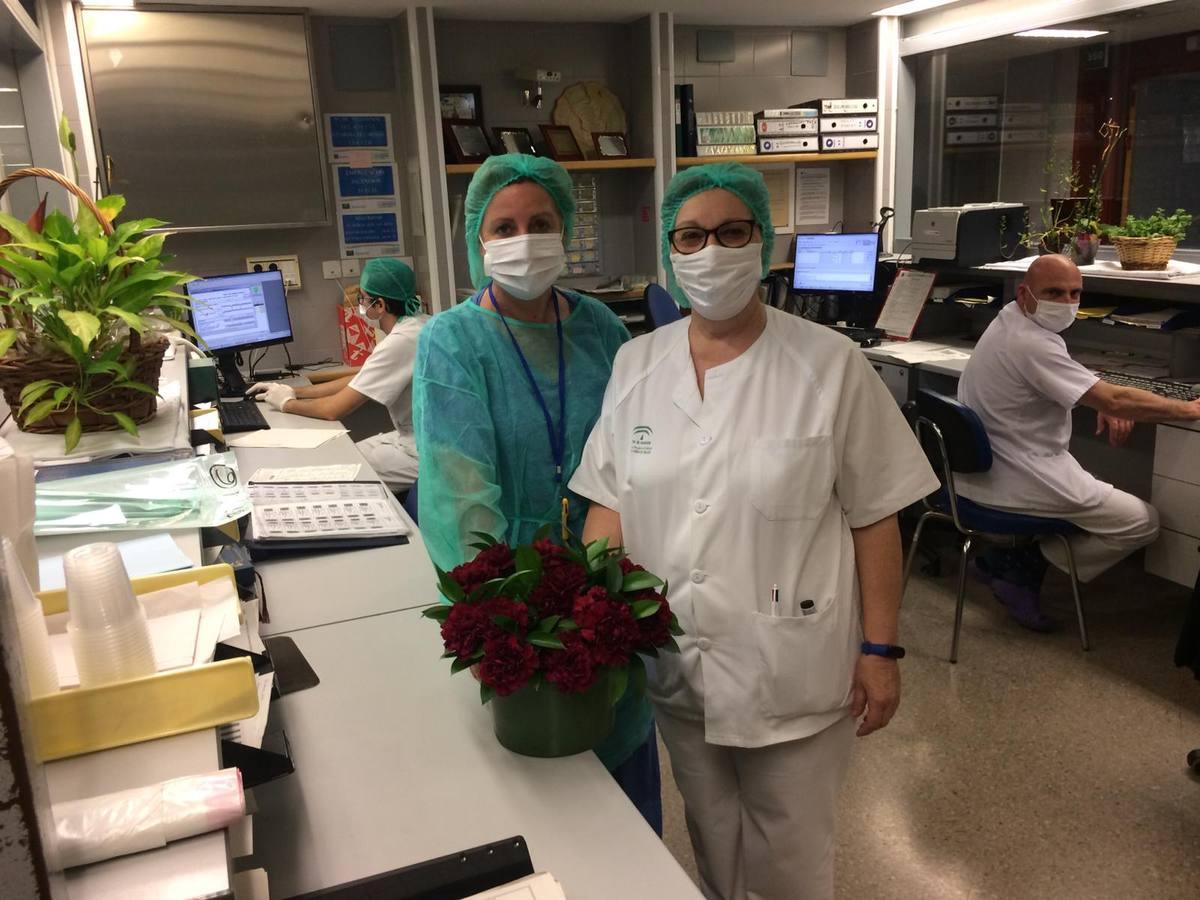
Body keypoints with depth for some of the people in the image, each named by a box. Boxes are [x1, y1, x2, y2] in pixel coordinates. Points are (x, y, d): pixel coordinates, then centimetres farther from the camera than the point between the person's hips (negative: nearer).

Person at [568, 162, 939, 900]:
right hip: (677, 665, 3)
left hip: (793, 669, -3)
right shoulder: (636, 364, 0)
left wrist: (881, 649, -8)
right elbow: (611, 503, 2)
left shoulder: (830, 364, -11)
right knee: (711, 839, 24)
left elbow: (874, 517, -7)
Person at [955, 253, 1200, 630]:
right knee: (1144, 521, 0)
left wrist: (1105, 402, 1)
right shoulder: (1032, 345, -24)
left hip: (981, 472, 10)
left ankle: (1007, 556, 16)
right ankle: (1025, 569, 1)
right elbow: (1114, 401, -23)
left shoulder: (1012, 320, 7)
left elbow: (1061, 379, 20)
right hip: (1014, 482, -10)